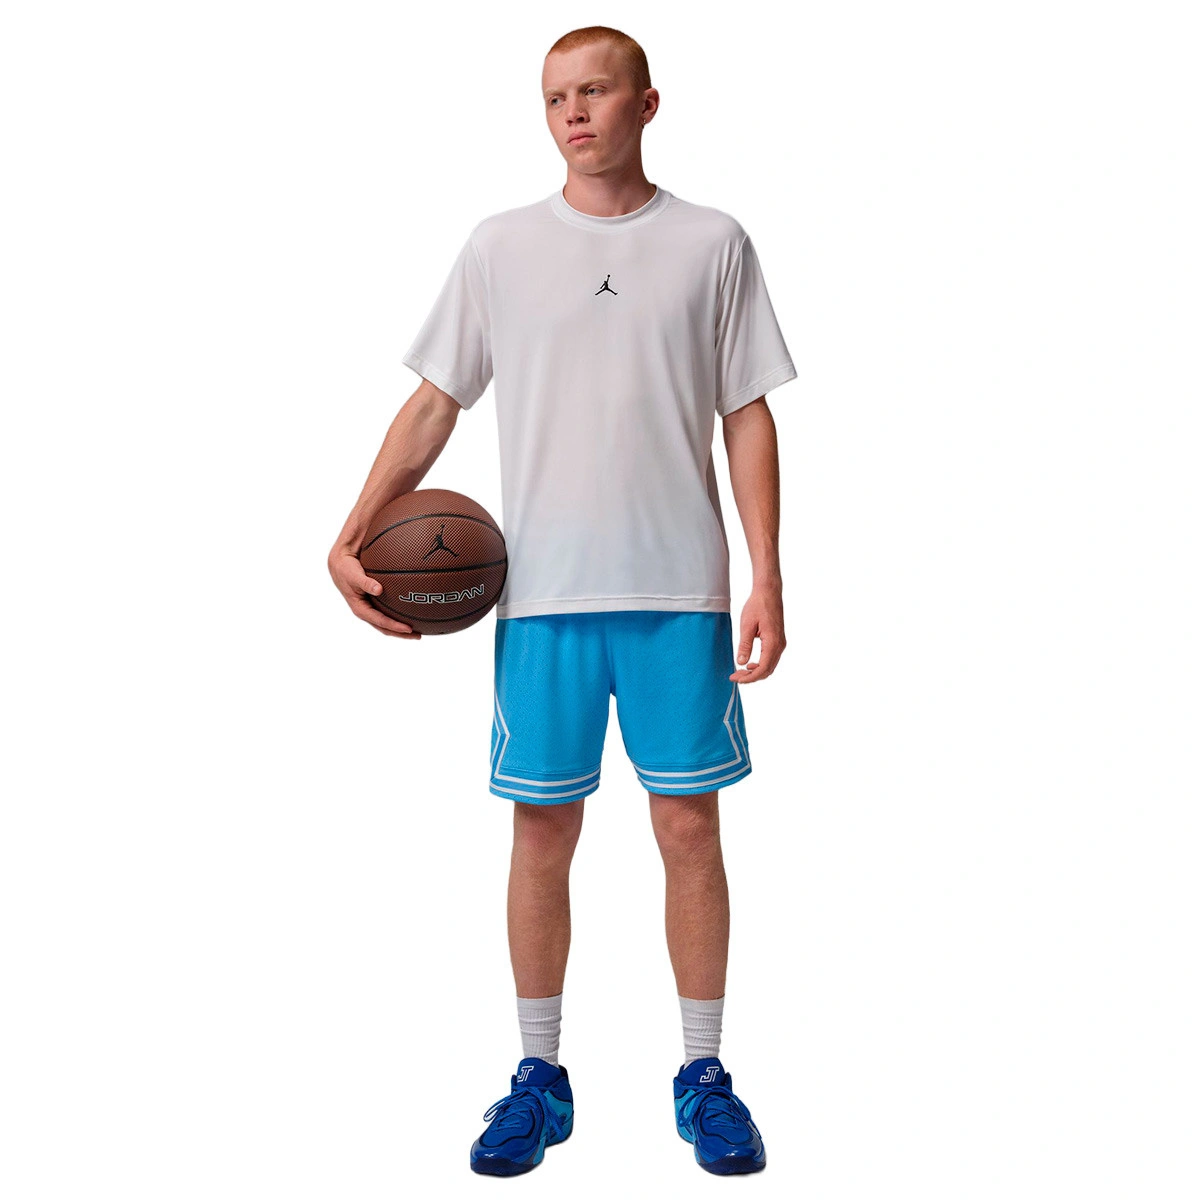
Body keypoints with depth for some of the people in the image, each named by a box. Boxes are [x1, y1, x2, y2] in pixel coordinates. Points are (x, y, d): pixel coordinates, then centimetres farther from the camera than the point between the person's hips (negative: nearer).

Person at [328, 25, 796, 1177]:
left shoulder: (713, 244, 6)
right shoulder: (499, 246, 8)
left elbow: (748, 419, 5)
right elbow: (434, 404, 9)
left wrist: (767, 579, -3)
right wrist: (352, 534, -1)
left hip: (680, 592, 0)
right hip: (543, 593, 1)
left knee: (690, 828, 4)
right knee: (542, 831, 6)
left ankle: (703, 1075, 20)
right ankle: (537, 1075, 21)